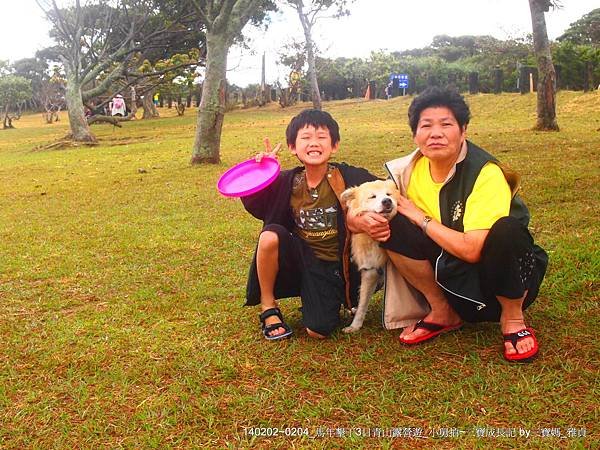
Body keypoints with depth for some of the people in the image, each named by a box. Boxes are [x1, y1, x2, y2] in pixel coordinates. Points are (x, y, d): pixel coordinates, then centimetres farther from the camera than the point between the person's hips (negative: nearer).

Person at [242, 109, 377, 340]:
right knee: (270, 236, -29)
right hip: (300, 258, 3)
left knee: (318, 332, -17)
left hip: (334, 265, -2)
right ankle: (268, 307, -7)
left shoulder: (349, 178, -14)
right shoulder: (286, 182, -5)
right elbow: (257, 207, 4)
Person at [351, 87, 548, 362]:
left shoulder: (486, 174, -24)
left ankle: (512, 319, -9)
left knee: (507, 230, -37)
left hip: (506, 272, -4)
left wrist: (421, 218, -20)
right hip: (456, 274, 5)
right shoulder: (411, 168, -7)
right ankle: (443, 313, 1)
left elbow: (472, 250, -32)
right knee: (392, 227, -15)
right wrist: (368, 221, -25)